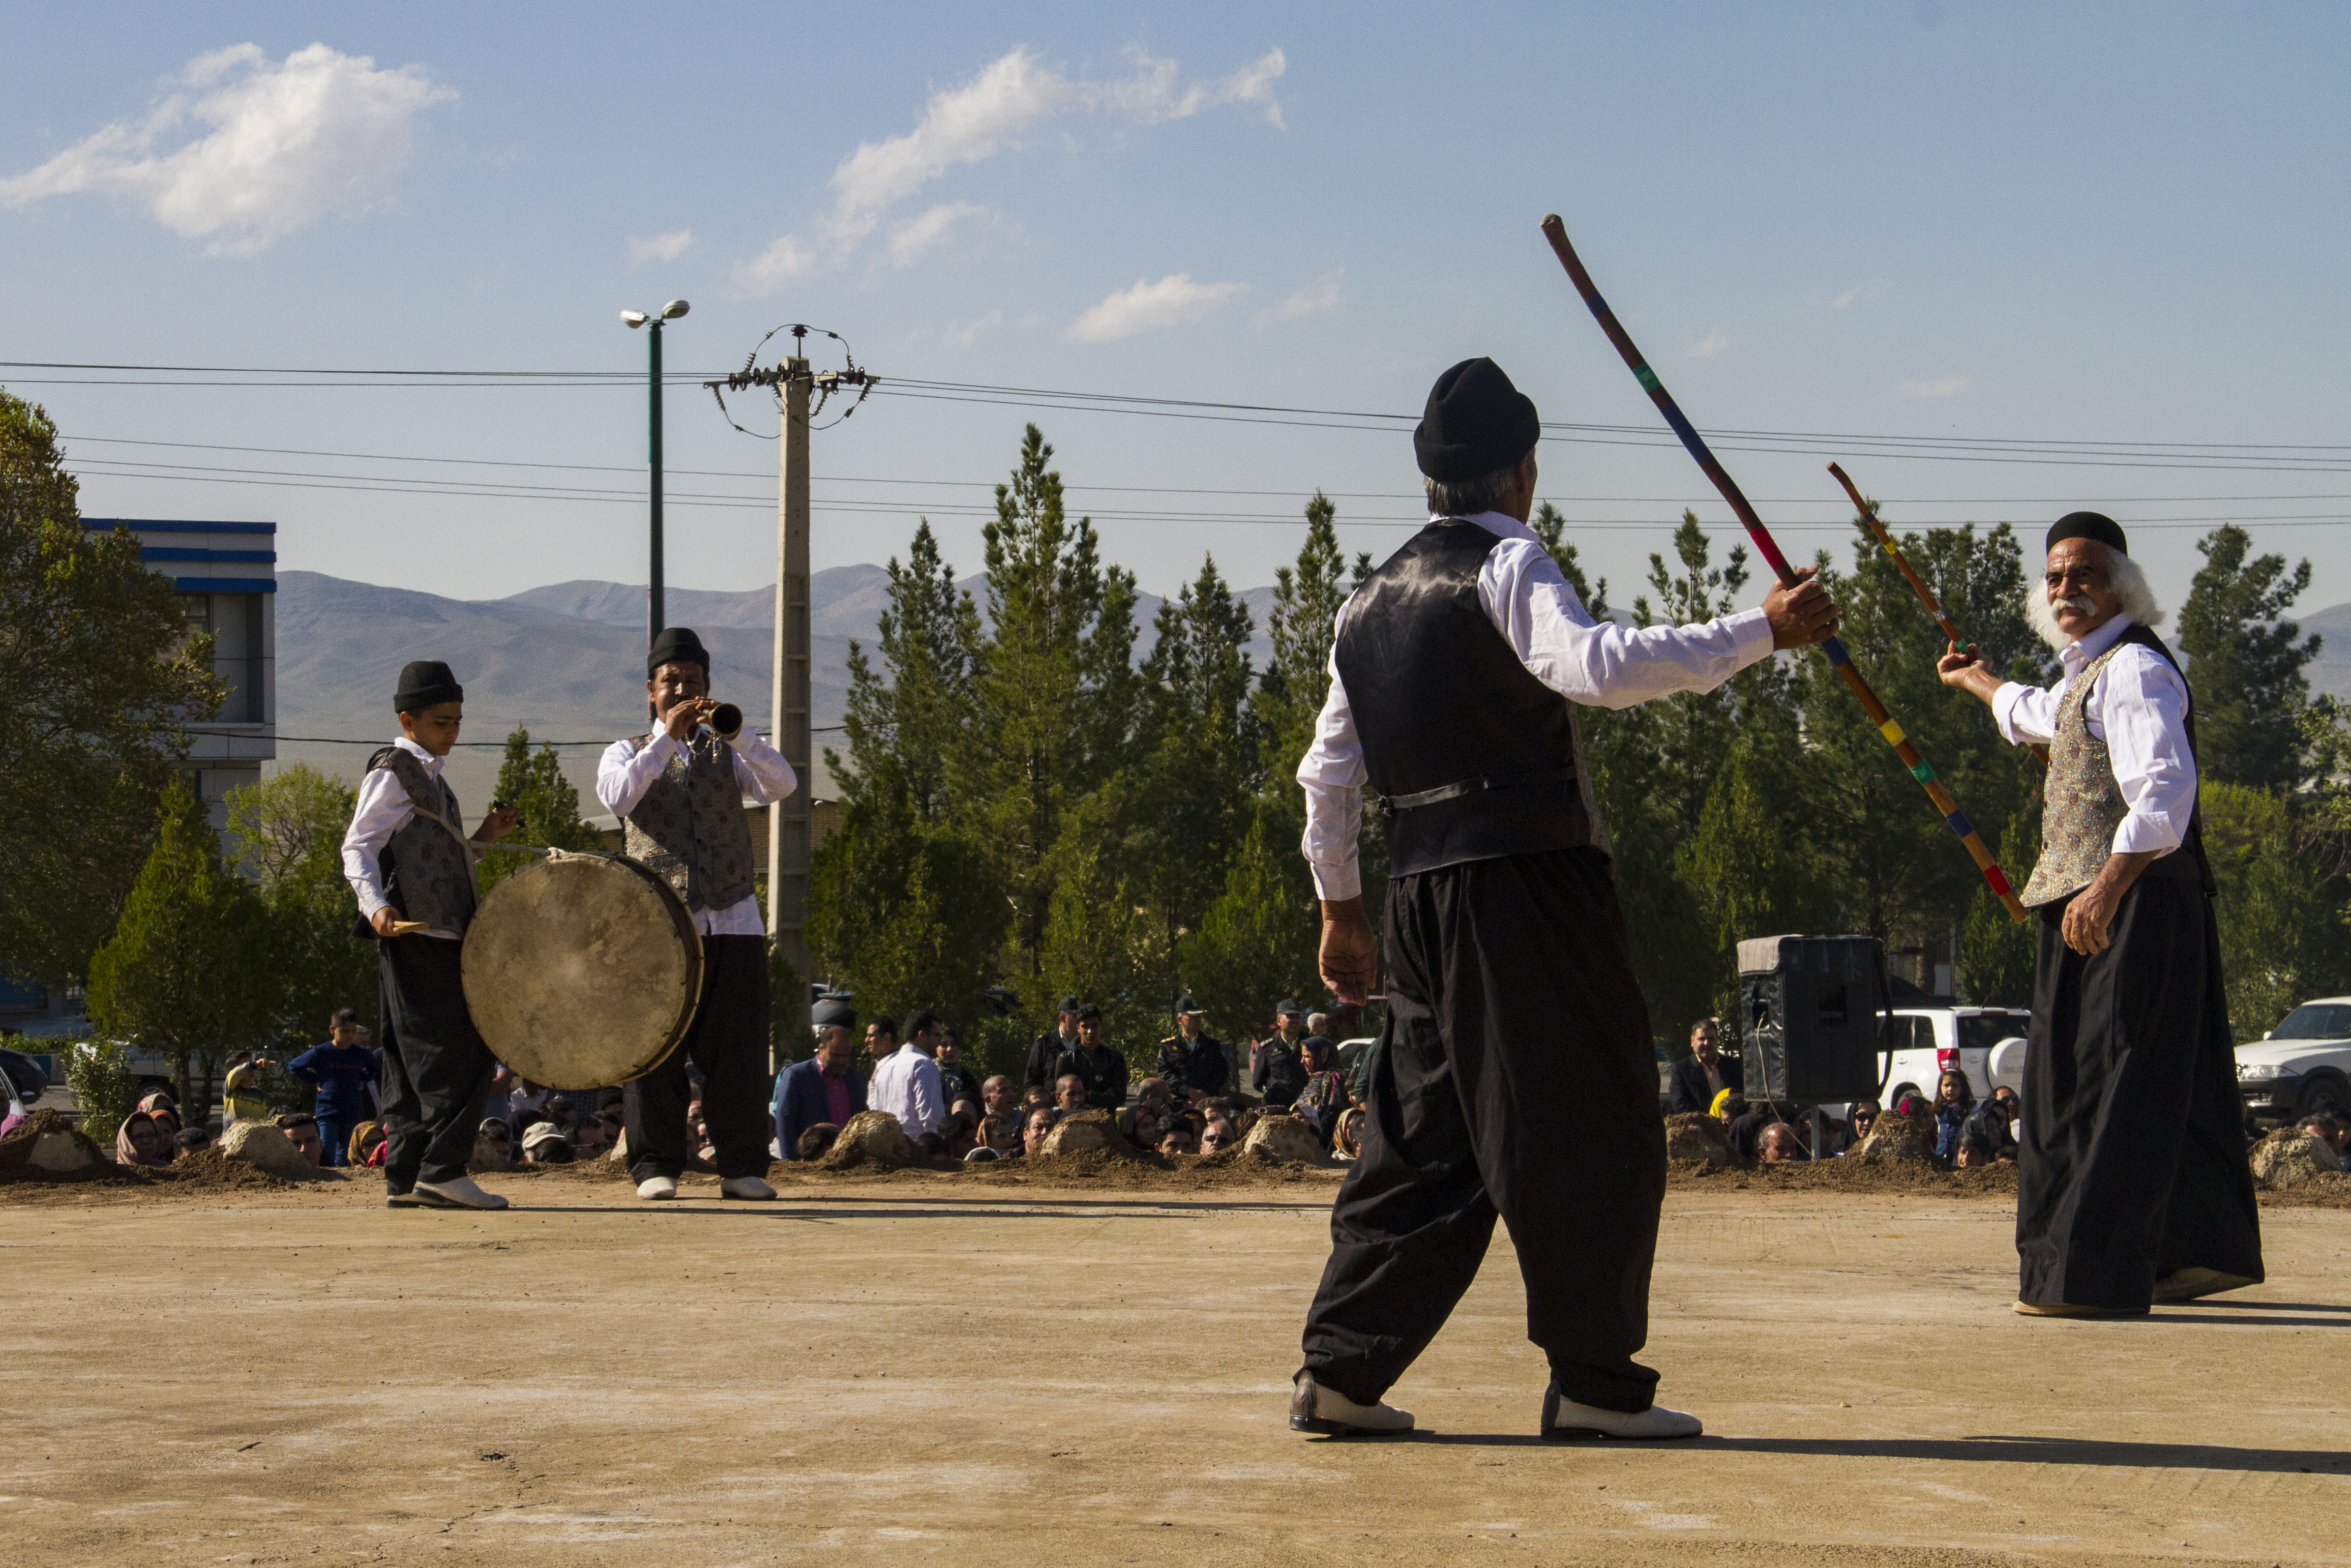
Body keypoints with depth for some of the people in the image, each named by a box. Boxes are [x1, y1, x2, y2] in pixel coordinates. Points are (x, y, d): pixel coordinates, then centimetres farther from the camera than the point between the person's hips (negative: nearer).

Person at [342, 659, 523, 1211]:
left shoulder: (429, 777, 23)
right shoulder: (392, 773, -5)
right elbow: (358, 848, -12)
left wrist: (481, 839, 16)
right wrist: (375, 905, -27)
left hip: (439, 937, 10)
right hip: (414, 934, -10)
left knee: (413, 1061, 8)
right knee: (456, 1051, -13)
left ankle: (405, 1179, 8)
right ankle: (441, 1171, -15)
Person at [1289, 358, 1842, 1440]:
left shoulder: (1370, 601, 17)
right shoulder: (1507, 567, -6)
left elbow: (1329, 773, 19)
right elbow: (1602, 665, -25)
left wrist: (1339, 907, 26)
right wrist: (1761, 631, -23)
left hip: (1422, 893, 8)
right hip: (1530, 877, -8)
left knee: (1428, 1129, 12)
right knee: (1591, 1126, -1)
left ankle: (1341, 1371, 8)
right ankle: (1593, 1381, 1)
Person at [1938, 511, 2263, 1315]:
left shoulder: (2134, 669, -13)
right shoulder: (2089, 672, 20)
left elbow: (2165, 789, -27)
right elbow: (2041, 714, 46)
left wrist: (2109, 887, -37)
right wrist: (1980, 682, 64)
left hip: (2134, 902, -11)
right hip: (2093, 900, 11)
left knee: (2112, 1082, -13)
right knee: (2166, 1084, 15)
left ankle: (2092, 1274, -16)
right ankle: (2209, 1248, 23)